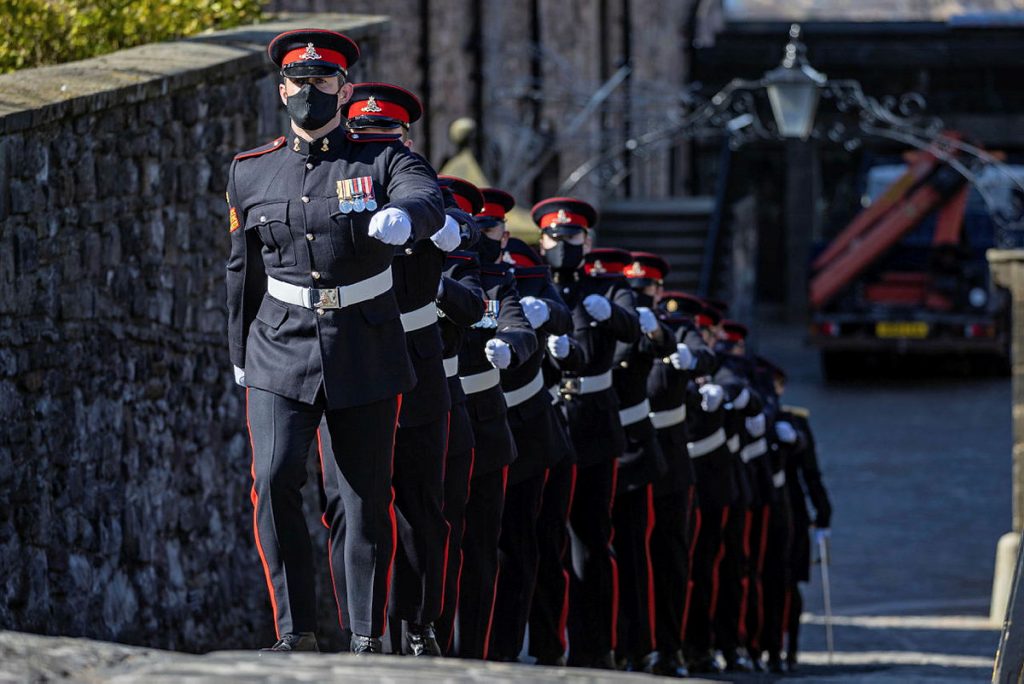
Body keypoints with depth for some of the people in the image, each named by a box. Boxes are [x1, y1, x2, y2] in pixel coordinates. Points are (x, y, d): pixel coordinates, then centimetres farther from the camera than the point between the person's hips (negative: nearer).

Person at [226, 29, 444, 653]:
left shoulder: (383, 160, 0)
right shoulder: (252, 173, 8)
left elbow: (428, 201, -23)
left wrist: (403, 215, -47)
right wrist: (242, 356, 20)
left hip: (366, 359, -1)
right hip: (281, 350, 1)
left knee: (368, 497, 4)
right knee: (275, 479, -16)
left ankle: (368, 642, 14)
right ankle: (296, 632, -8)